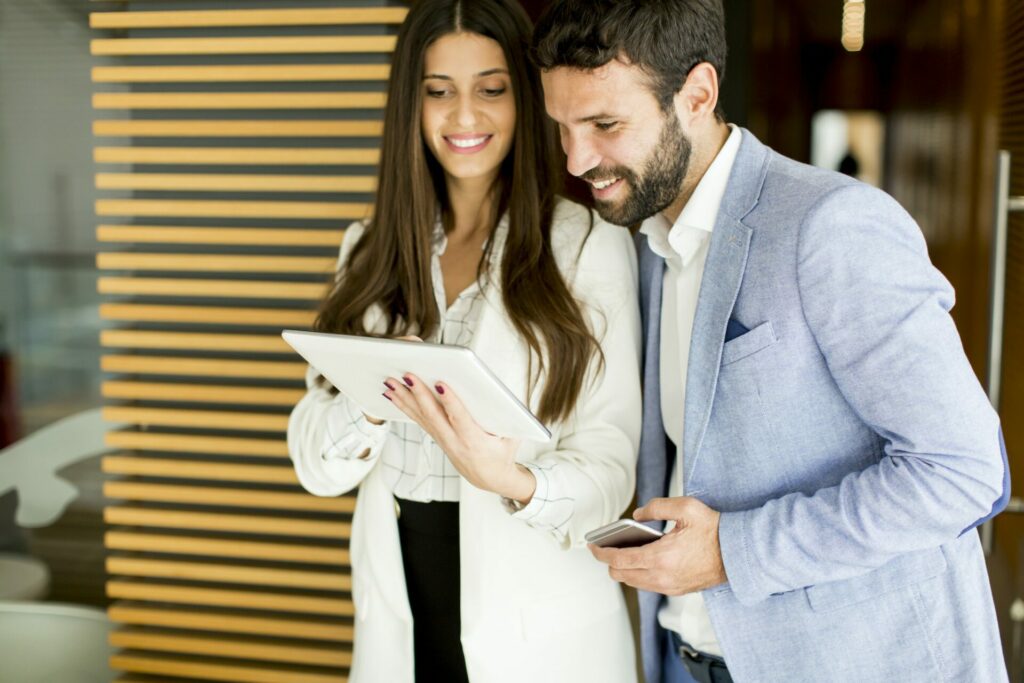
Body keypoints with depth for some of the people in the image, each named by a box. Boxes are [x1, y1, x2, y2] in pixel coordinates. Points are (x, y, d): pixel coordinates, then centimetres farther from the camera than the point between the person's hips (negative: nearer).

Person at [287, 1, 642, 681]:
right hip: (399, 614, 4)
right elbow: (316, 459, 0)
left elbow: (610, 463, -12)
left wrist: (513, 481, -31)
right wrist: (372, 404, -21)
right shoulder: (371, 249, 4)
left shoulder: (590, 244, -9)